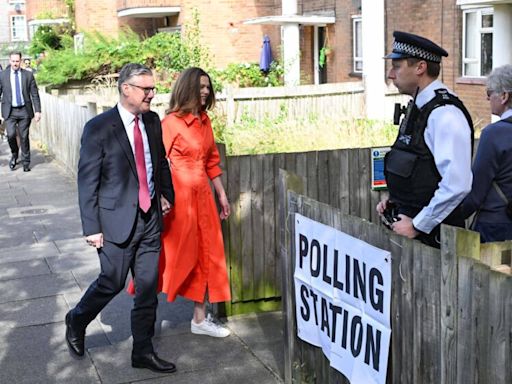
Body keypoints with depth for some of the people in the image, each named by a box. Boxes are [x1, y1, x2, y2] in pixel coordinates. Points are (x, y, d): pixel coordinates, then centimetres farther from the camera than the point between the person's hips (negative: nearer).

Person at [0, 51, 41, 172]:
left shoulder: (28, 75, 3)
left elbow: (35, 94, 3)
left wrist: (37, 110, -3)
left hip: (24, 111, 0)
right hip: (10, 111, 0)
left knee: (24, 137, 3)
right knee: (11, 134, -13)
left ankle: (26, 162, 15)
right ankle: (14, 155, 16)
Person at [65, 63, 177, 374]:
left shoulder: (152, 121, 5)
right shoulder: (99, 128, -12)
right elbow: (87, 181, -10)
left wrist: (166, 194, 6)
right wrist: (92, 227, -12)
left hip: (150, 218, 5)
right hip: (117, 220, -5)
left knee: (148, 287, 9)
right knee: (112, 283, 5)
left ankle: (143, 351, 22)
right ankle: (77, 322, 34)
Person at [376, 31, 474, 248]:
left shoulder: (445, 114, -18)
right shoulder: (418, 108, 12)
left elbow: (456, 184, -24)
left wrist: (417, 226, -18)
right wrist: (393, 199, 10)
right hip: (409, 222, 8)